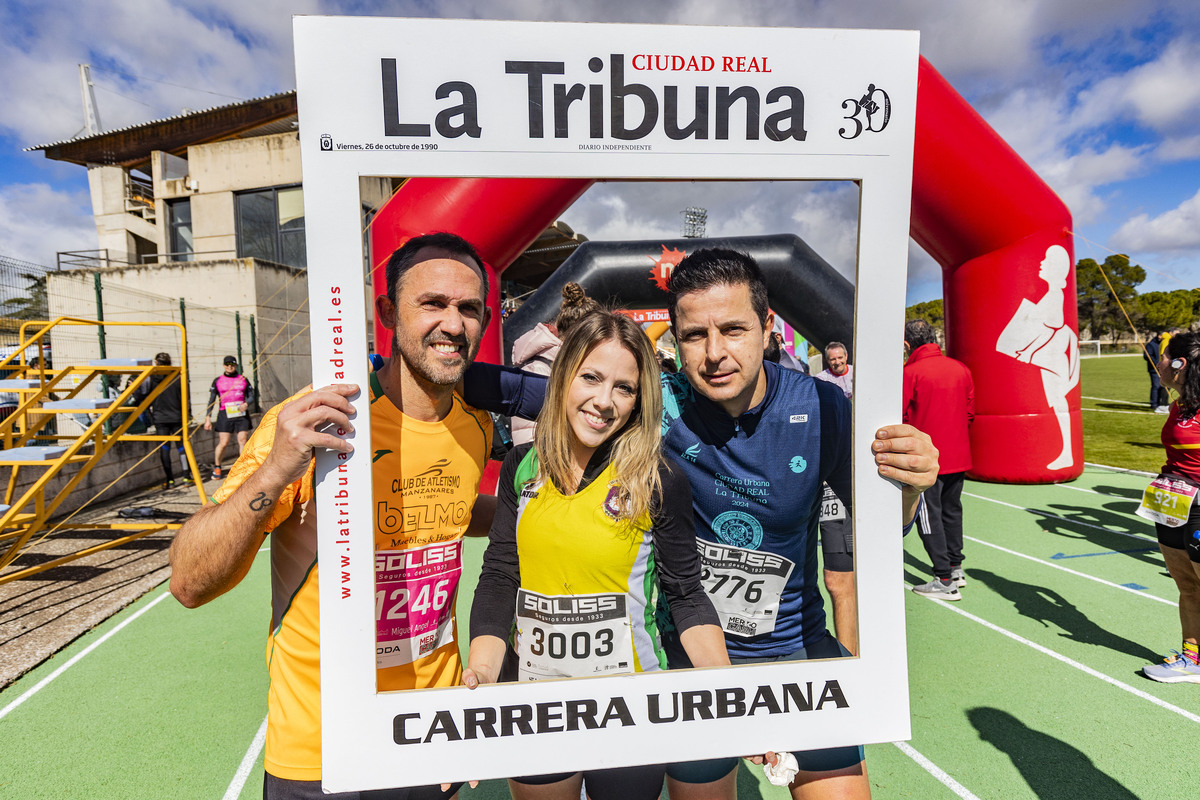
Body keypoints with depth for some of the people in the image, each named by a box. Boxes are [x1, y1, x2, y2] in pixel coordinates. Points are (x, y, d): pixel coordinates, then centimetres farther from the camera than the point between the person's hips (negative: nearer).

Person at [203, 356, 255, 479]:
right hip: (225, 415, -1)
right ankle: (216, 467, 19)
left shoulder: (243, 379, 10)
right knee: (223, 443, -4)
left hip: (241, 414, 1)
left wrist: (246, 404, -11)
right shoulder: (217, 380, 8)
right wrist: (208, 418, 3)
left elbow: (251, 396, 12)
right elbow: (211, 400, 9)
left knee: (243, 441, -4)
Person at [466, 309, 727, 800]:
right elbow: (499, 580, -2)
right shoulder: (522, 468, -5)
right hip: (535, 701, 3)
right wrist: (480, 673, -15)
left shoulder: (661, 483, -14)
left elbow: (686, 596, -6)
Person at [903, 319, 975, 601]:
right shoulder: (961, 368, 4)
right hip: (958, 456, 7)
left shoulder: (910, 372, -15)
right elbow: (970, 411, 10)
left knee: (929, 515, 2)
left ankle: (945, 581, 5)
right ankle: (956, 568, 31)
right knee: (951, 510, 20)